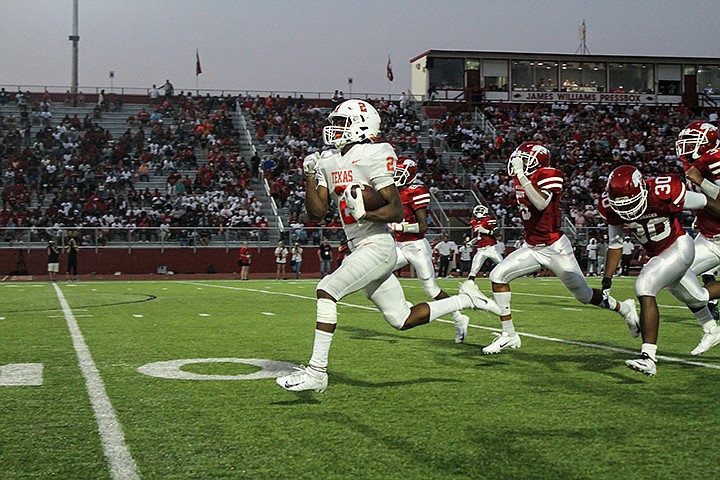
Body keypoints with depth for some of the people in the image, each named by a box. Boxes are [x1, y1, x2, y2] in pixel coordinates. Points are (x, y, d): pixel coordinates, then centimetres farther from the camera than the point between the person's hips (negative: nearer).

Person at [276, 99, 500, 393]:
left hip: (376, 245, -8)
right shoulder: (328, 162, 12)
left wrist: (364, 213, -30)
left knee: (326, 290, -20)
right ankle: (466, 300, 28)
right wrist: (310, 176, -1)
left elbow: (397, 211, -14)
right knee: (402, 319, 12)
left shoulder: (371, 157, -11)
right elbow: (317, 214, 8)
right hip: (359, 250, 9)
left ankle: (317, 371, -15)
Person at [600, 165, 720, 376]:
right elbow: (615, 244, -2)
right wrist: (607, 279, -12)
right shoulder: (611, 206, -16)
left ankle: (648, 357, -26)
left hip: (679, 247, -6)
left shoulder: (664, 192, -31)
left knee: (644, 287, -25)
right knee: (694, 298, 24)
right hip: (656, 255, 6)